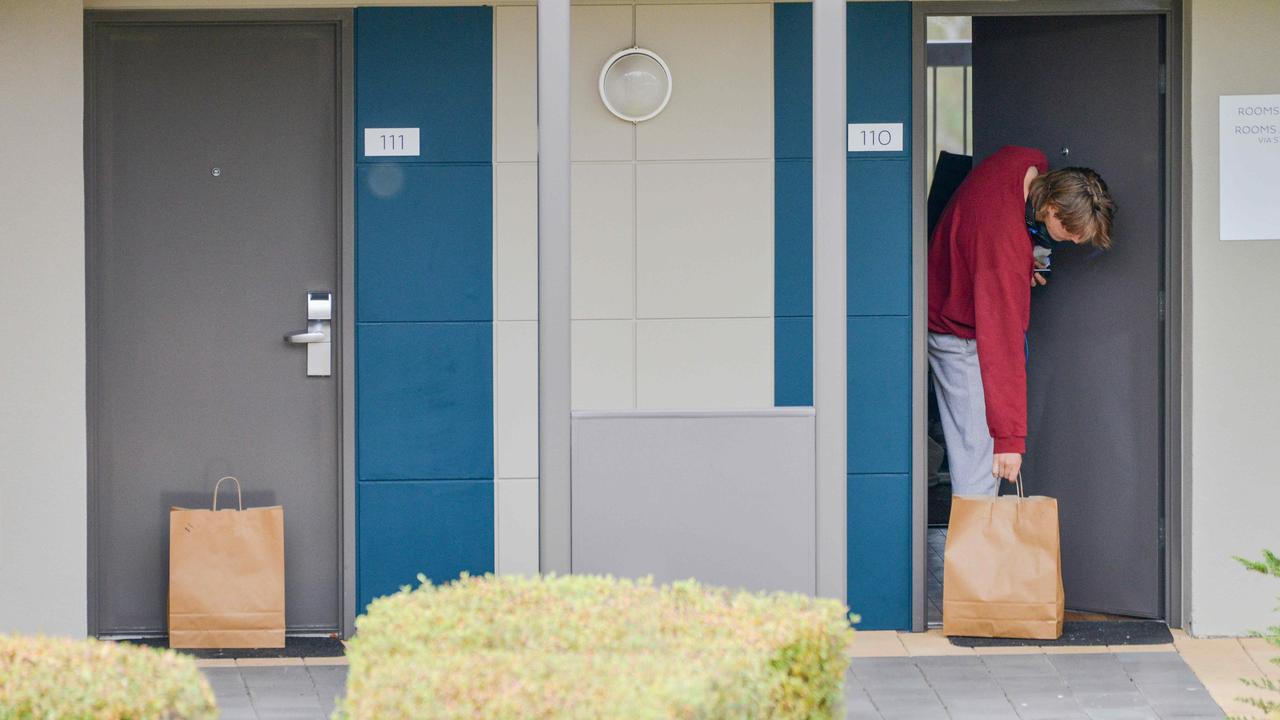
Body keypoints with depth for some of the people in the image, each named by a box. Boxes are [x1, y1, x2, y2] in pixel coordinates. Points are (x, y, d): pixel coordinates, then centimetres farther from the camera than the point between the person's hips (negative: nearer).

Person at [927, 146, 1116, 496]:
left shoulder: (1033, 163, -12)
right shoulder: (1006, 242, -38)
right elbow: (1003, 340, -38)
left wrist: (1024, 263, 2)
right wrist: (1009, 437, -37)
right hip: (960, 338, -10)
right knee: (979, 457, -10)